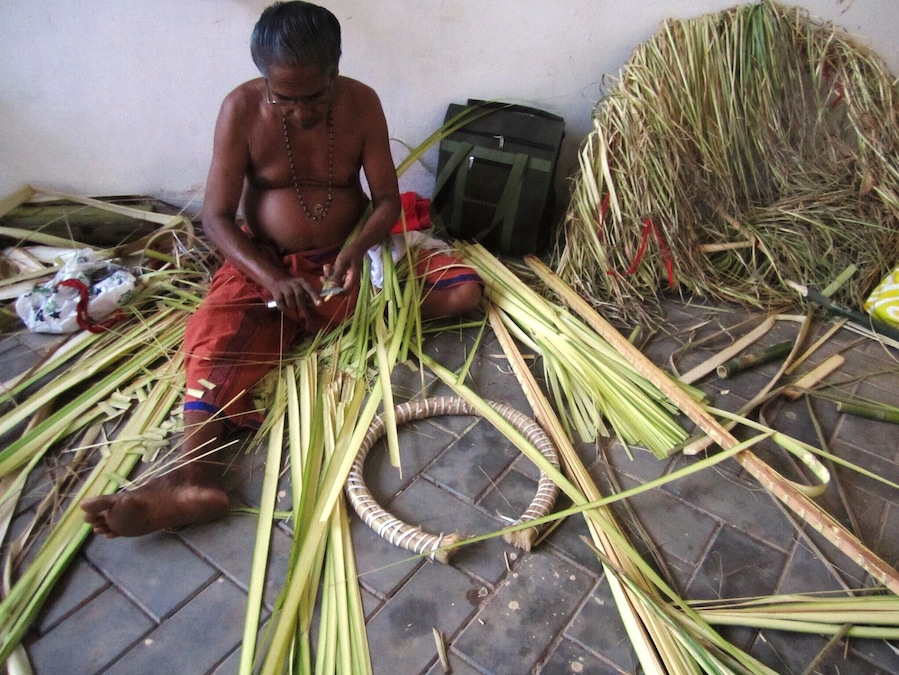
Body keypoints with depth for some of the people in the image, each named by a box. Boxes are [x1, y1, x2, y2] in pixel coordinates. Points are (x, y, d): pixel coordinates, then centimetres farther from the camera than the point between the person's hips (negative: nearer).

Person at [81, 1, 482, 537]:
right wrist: (271, 277, -30)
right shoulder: (241, 109, -13)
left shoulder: (362, 103, -9)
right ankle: (195, 474, -48)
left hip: (348, 257, 2)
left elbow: (388, 199, -5)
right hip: (264, 261, -1)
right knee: (217, 329, -33)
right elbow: (216, 216, -13)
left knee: (464, 289, -15)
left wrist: (358, 250, -26)